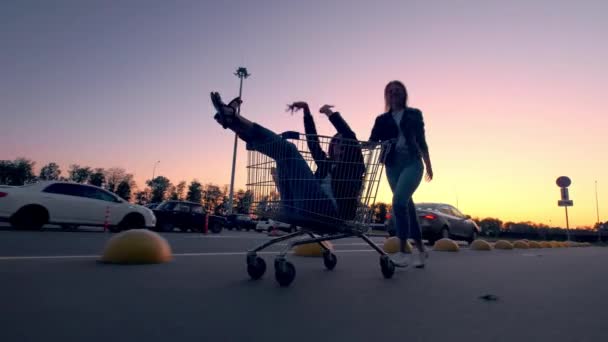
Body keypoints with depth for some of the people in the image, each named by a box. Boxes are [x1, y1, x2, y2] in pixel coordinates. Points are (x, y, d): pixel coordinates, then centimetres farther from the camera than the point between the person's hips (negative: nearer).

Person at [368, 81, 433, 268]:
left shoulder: (414, 114, 10)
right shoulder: (382, 119, 14)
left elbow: (421, 140, 11)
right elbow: (373, 141, 5)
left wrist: (428, 165, 12)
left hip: (412, 162, -3)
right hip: (393, 165, 3)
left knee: (399, 201, -23)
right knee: (407, 205, 5)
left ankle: (403, 251, -15)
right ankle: (421, 249, 19)